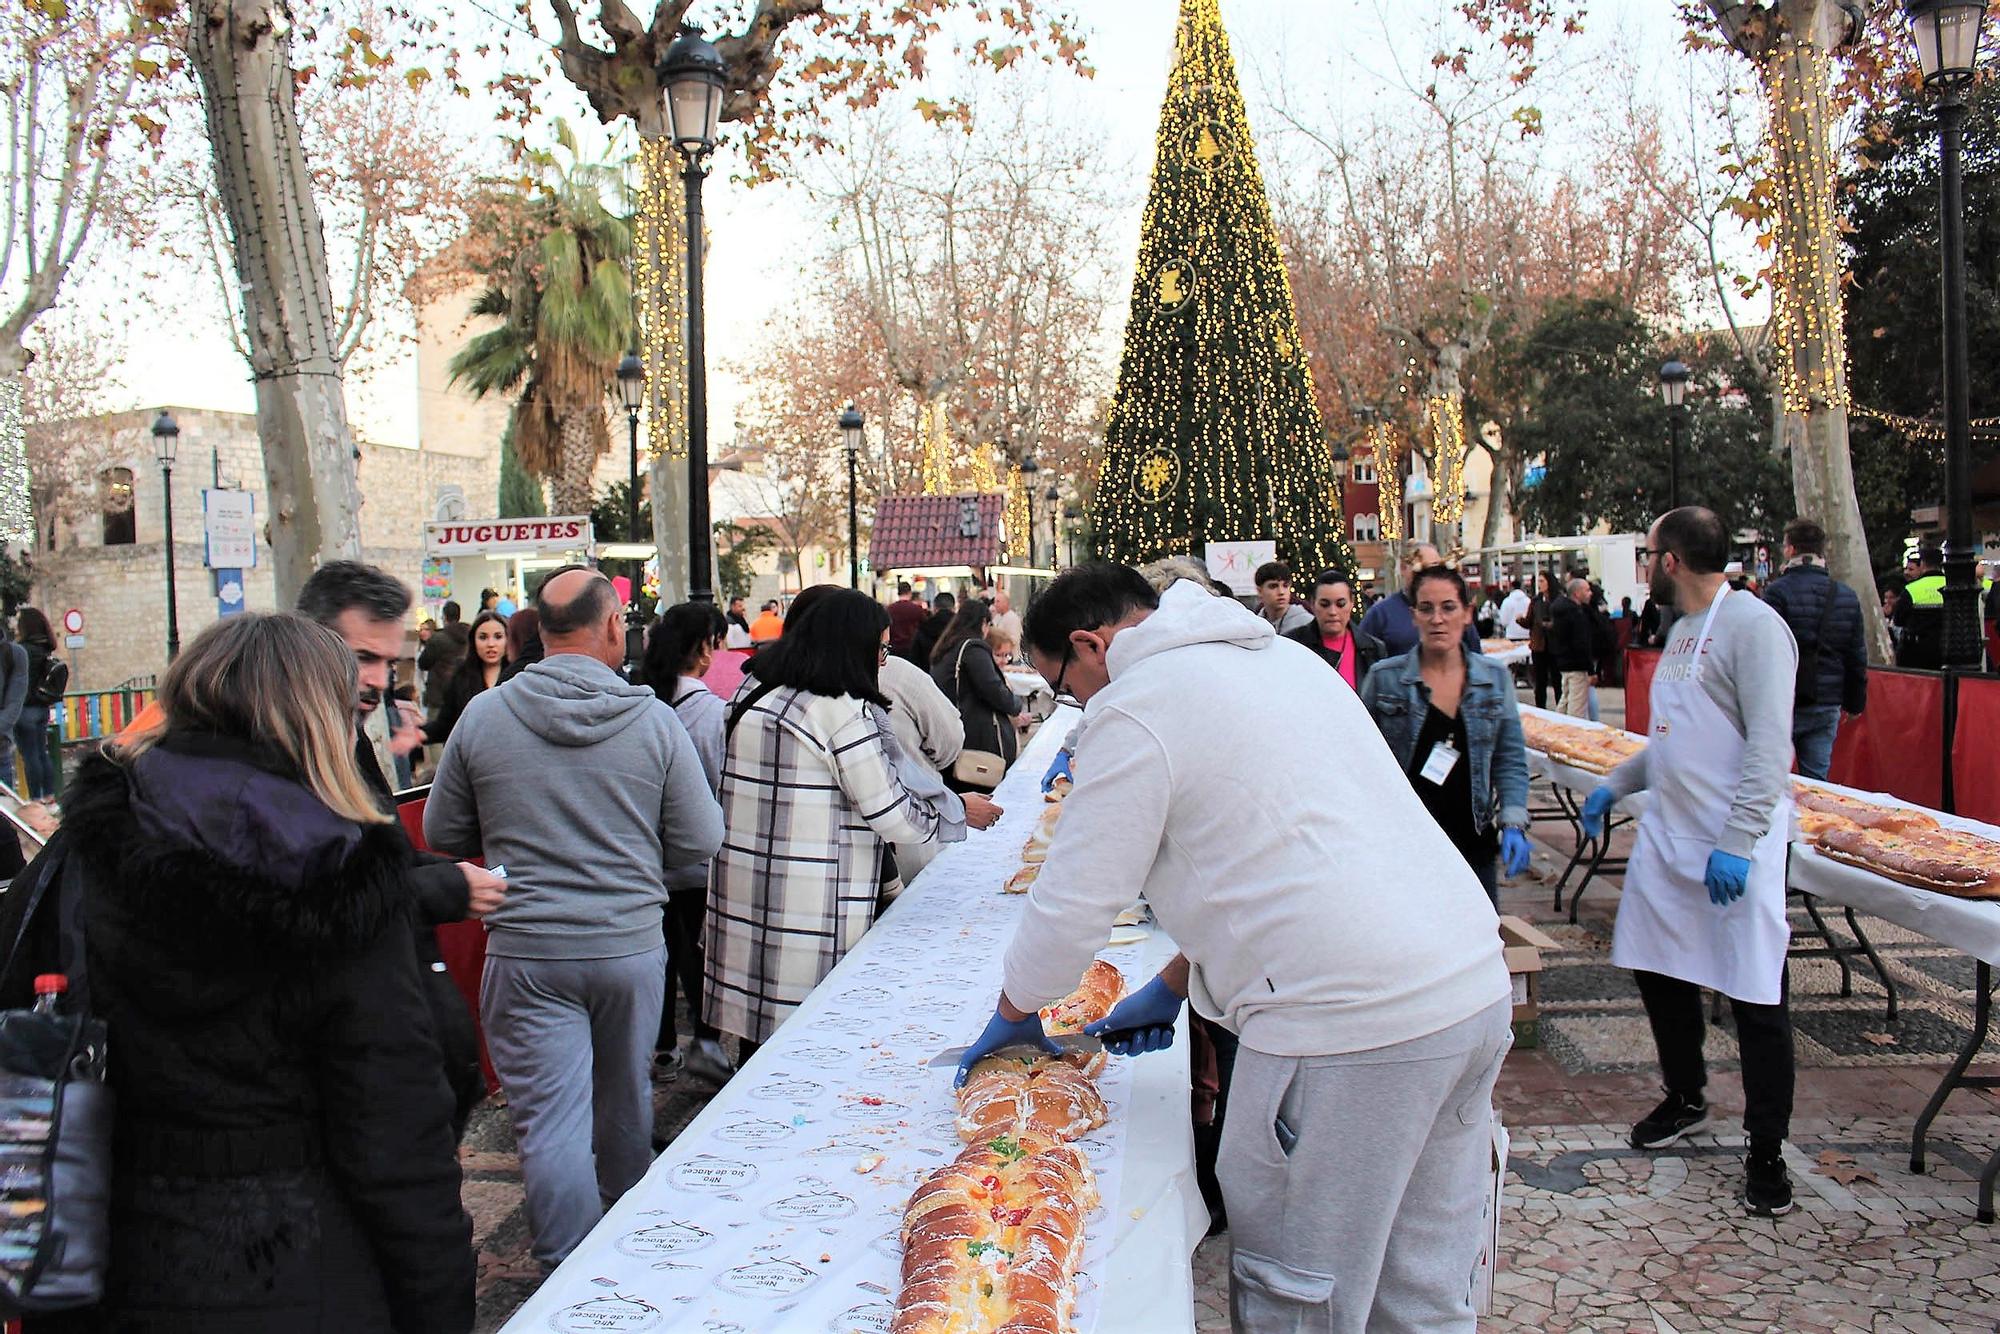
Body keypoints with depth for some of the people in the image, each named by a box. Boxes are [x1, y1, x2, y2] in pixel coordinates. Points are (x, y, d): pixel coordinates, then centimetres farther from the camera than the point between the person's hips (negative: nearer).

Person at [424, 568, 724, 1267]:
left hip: (525, 951, -1)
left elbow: (443, 833, 5)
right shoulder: (654, 719, -9)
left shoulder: (484, 715, -7)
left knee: (551, 1125, 3)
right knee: (626, 1103, 21)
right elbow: (701, 842, -5)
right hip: (631, 944, 2)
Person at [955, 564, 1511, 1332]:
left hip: (1351, 1024, -9)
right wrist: (1172, 988, 26)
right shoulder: (1278, 654, 20)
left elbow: (1072, 905, -5)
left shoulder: (1132, 710, -8)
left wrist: (1013, 1013, 14)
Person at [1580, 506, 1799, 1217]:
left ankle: (1766, 1152, 12)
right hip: (1667, 835, 9)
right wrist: (1614, 784, 22)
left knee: (1756, 997, 0)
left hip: (1734, 848, -9)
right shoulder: (1683, 629, 15)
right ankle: (1685, 1100, 35)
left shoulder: (1752, 625, -13)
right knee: (1659, 972, 15)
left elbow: (1770, 745, -20)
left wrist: (1737, 841, -26)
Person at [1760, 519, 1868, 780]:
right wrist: (1855, 703, 20)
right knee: (1817, 778, 9)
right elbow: (1858, 657, 11)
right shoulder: (1848, 596, 6)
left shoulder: (1778, 591, -12)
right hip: (1827, 706, 5)